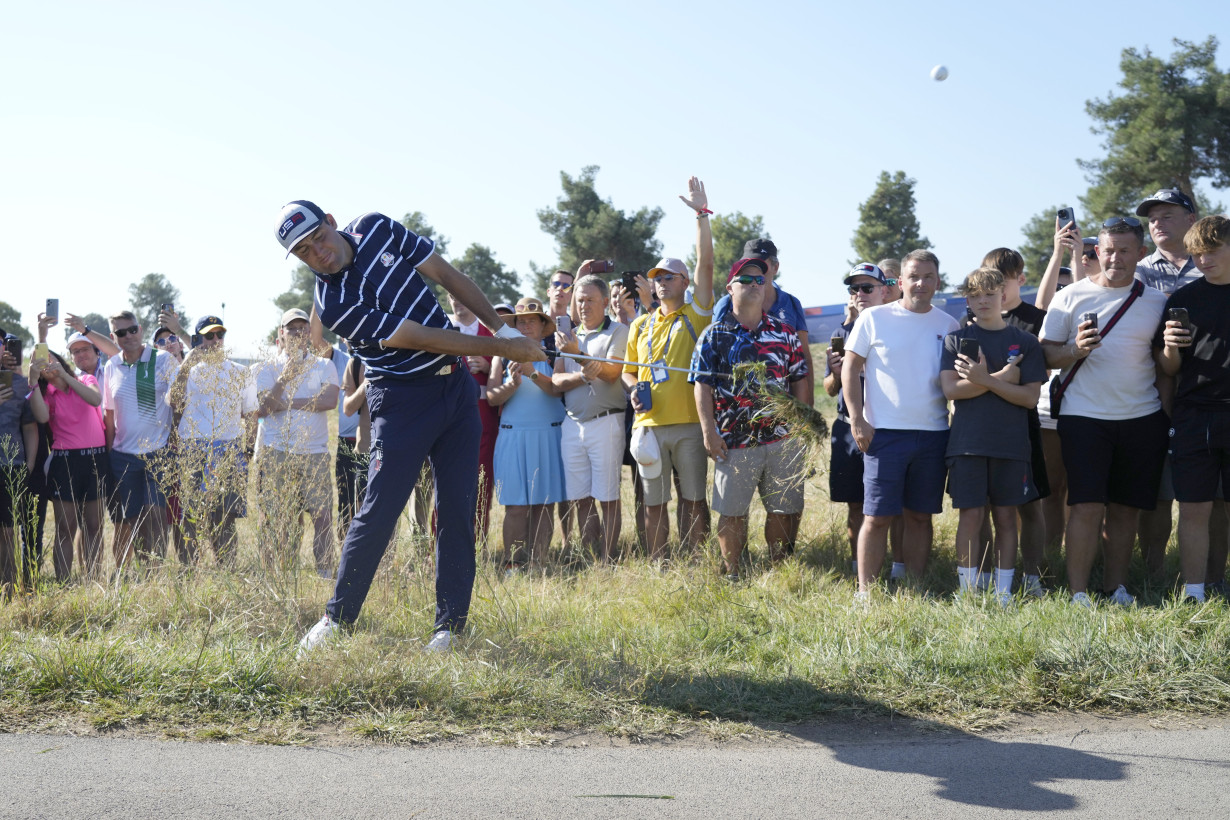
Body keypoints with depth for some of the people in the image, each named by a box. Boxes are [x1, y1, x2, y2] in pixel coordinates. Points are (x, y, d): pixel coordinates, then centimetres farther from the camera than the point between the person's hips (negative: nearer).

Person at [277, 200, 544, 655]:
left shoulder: (377, 229, -2)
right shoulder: (331, 304, -19)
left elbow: (447, 275, 6)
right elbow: (419, 338, -22)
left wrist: (502, 328, -1)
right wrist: (499, 348, -20)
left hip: (456, 387, 5)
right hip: (403, 400, -5)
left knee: (458, 510, 1)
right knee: (379, 511, -10)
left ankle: (449, 626, 6)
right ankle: (337, 618, 5)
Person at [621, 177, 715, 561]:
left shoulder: (696, 315, 4)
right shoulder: (641, 325, 16)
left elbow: (705, 264, -6)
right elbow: (628, 371, 23)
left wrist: (701, 214, -9)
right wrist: (633, 389, 0)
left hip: (689, 424, -3)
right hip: (649, 424, 3)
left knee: (694, 501, 0)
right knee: (654, 504, 6)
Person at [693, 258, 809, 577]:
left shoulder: (785, 332, 10)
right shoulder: (715, 335, 4)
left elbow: (799, 379, 12)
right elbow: (702, 385, 0)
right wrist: (709, 431, -7)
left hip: (783, 438, 2)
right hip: (734, 440, -2)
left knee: (782, 510, 6)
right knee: (731, 512, 2)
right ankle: (731, 575, 14)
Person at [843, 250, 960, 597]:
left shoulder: (948, 325, 9)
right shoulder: (874, 318, 0)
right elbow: (850, 369, 1)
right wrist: (857, 420, -6)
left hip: (934, 434, 3)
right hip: (884, 432, -3)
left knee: (921, 515, 9)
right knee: (877, 516, -4)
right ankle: (865, 590, 3)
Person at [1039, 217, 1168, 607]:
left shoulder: (1156, 302, 9)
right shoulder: (1072, 296, 4)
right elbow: (1046, 354, 2)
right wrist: (1076, 350, -16)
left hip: (1142, 417, 3)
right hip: (1084, 416, -2)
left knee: (1125, 508, 7)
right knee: (1087, 506, -9)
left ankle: (1116, 586, 18)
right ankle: (1077, 593, -4)